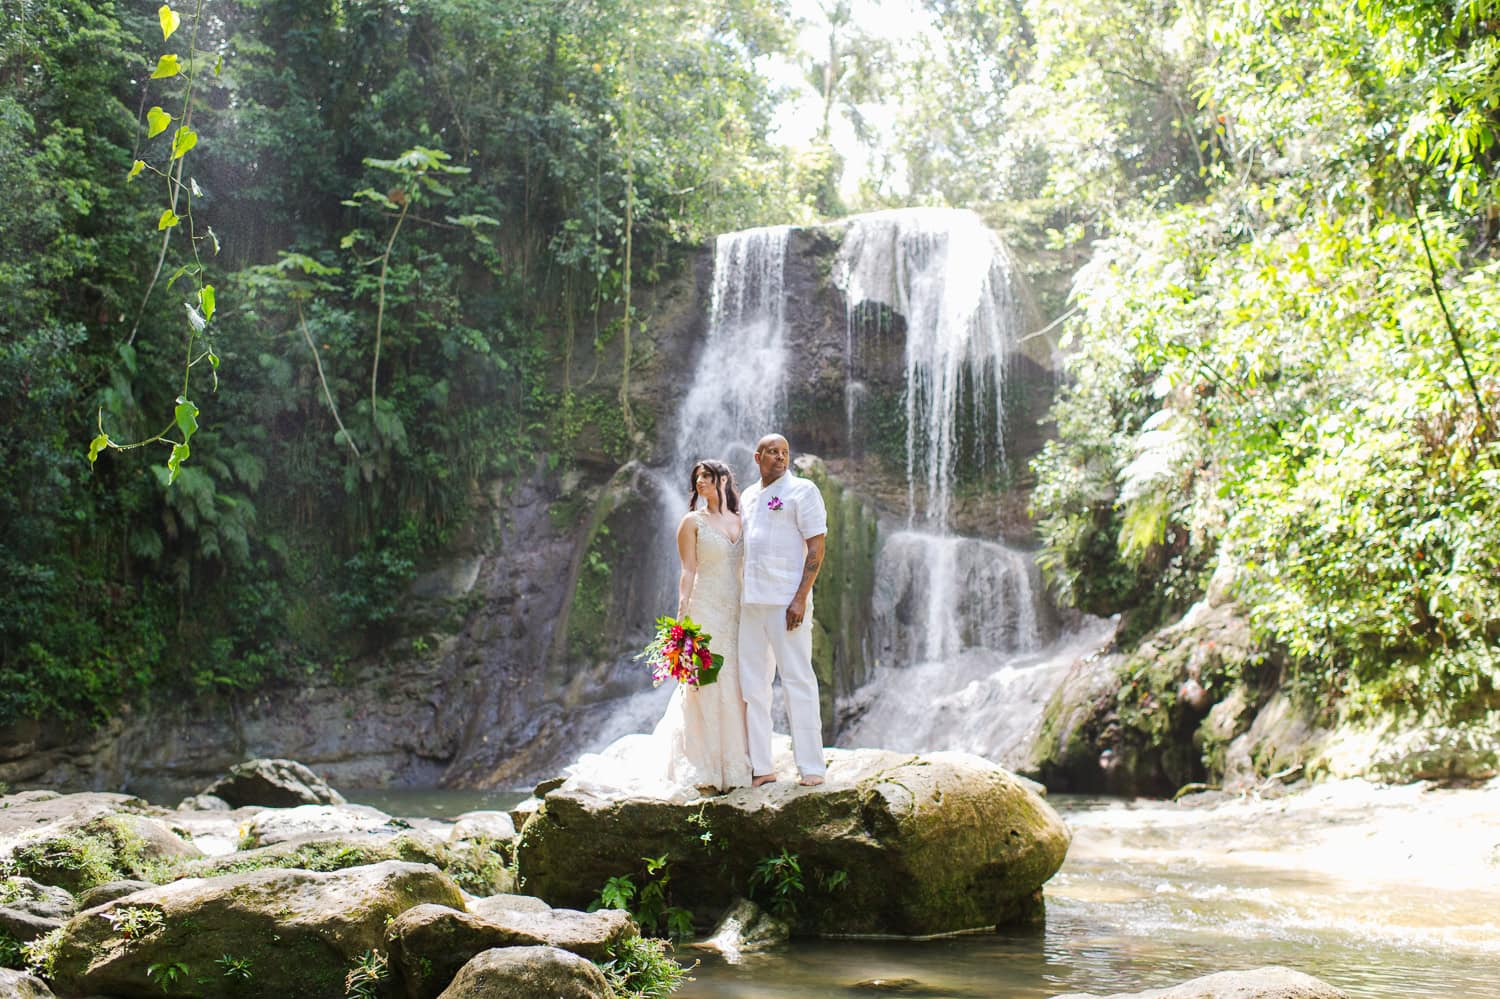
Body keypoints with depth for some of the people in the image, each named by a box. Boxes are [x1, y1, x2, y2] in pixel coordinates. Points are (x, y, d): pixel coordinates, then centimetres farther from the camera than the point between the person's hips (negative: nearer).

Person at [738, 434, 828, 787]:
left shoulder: (802, 491, -2)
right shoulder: (747, 498, 17)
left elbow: (816, 548, -8)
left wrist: (800, 598, -17)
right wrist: (735, 598, 13)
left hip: (786, 601, -7)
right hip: (750, 601, 7)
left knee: (798, 680, -5)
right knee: (752, 684, 7)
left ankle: (811, 768, 0)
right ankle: (761, 767, 14)